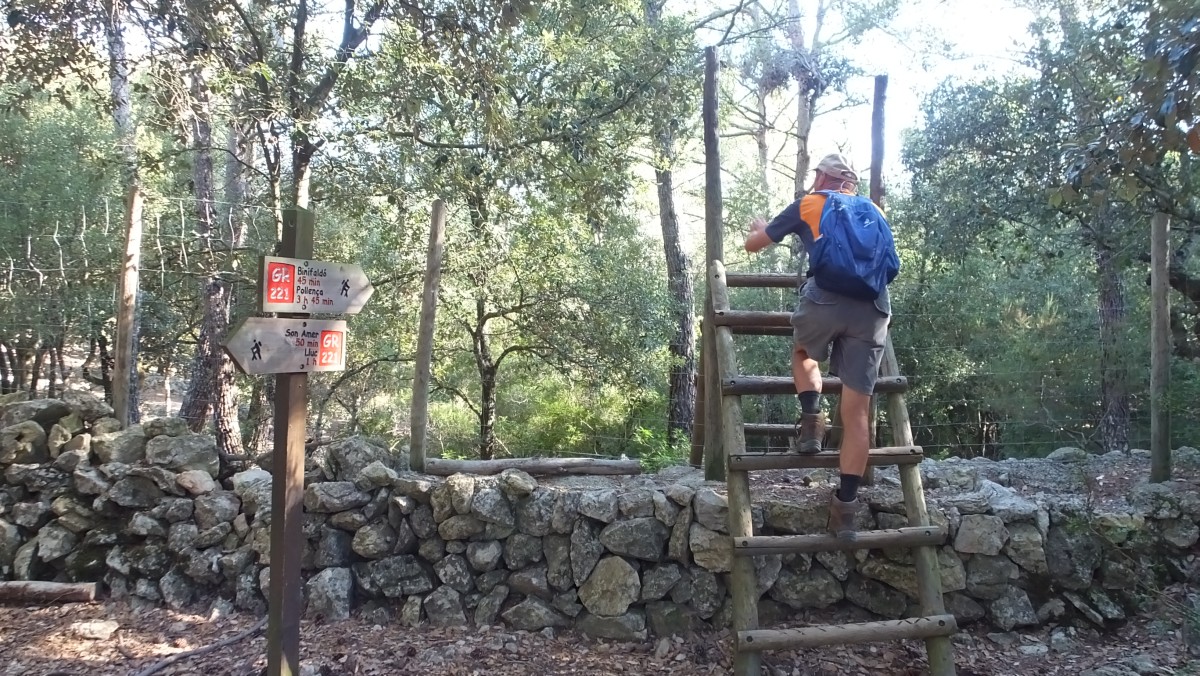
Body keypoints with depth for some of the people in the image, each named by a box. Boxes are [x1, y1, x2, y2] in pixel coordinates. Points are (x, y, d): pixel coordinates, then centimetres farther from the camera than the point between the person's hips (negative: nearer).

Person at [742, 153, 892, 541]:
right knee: (856, 413, 3)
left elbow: (753, 245, 31)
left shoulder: (808, 205, 21)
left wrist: (759, 228, 53)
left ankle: (811, 422, 11)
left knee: (804, 352, 32)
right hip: (874, 309, 3)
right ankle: (846, 505, 1)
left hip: (826, 300, -2)